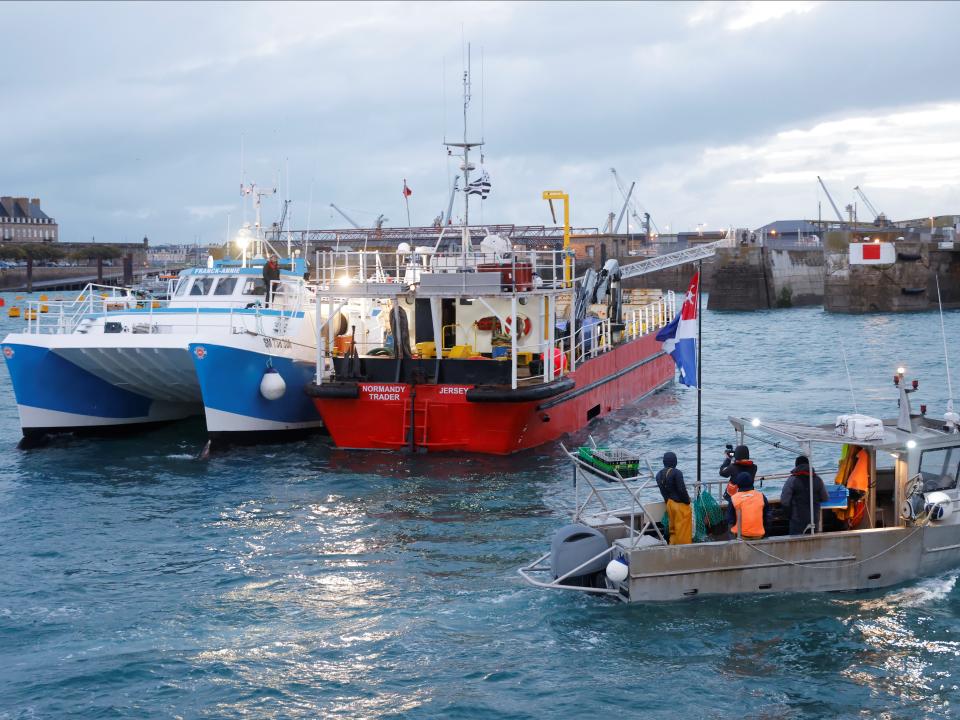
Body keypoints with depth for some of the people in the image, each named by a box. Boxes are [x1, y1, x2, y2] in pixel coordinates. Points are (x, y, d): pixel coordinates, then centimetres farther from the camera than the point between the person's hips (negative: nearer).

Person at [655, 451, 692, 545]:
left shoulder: (659, 475, 5)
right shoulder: (676, 473, -18)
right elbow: (682, 490, -19)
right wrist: (687, 502, -7)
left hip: (669, 503, 7)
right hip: (680, 504, -7)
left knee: (673, 528, 16)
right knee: (683, 529, 0)